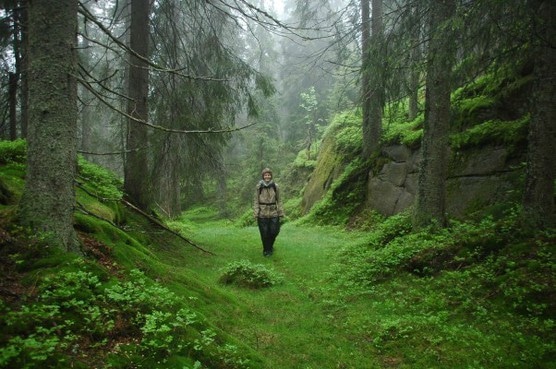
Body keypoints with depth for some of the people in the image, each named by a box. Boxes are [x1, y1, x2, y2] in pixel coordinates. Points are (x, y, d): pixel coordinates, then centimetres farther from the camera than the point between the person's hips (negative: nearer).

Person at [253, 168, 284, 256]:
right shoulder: (259, 187, -3)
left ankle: (270, 245, 32)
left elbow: (279, 201, 6)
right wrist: (256, 214, -7)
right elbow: (255, 201, -1)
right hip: (262, 214, -1)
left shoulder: (275, 186, 1)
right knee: (264, 233, 3)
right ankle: (266, 250, 23)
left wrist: (281, 213, 1)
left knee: (274, 232, 3)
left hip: (273, 213, 1)